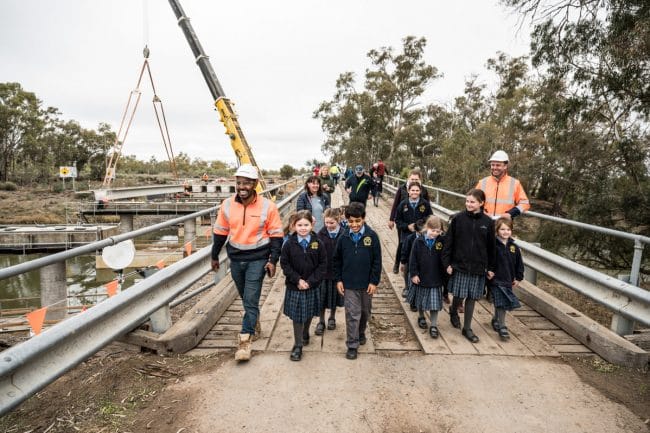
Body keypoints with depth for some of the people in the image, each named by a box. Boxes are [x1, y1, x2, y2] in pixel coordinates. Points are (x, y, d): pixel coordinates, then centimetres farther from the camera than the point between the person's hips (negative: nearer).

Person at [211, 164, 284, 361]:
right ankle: (254, 322, 42)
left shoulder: (268, 206, -11)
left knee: (251, 299, -6)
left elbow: (276, 235, -6)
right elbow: (220, 232, 9)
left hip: (258, 259, -4)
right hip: (235, 258, 4)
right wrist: (214, 256, 13)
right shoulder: (227, 204, -2)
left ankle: (245, 339, 2)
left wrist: (273, 260, -10)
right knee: (245, 297, 18)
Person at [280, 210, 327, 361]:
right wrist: (297, 280, -14)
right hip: (294, 286, -1)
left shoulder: (317, 243, -8)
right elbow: (284, 264, -6)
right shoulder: (290, 244, -9)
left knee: (309, 314, 19)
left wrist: (310, 281, -14)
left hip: (312, 286, 2)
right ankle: (298, 346, 18)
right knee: (297, 316, 4)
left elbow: (322, 264, -6)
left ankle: (305, 334, 45)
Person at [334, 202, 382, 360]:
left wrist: (374, 281, -7)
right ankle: (352, 345, 13)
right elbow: (337, 260, 4)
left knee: (365, 312, 19)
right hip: (349, 284, 0)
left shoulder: (372, 236, -10)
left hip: (367, 283, 1)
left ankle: (361, 332, 45)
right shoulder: (344, 237, -5)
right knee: (352, 314, 0)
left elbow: (377, 261, -6)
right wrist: (338, 280, 0)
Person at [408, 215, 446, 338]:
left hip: (435, 279, 0)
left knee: (434, 302, 2)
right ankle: (421, 317, 42)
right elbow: (413, 259, -7)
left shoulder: (441, 241, -6)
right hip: (421, 277, 0)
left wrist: (444, 274, 1)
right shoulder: (419, 241, -9)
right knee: (420, 300, 18)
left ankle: (433, 326, 14)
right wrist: (413, 274, -9)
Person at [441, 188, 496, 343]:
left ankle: (467, 328, 22)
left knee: (472, 297, 8)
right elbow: (449, 242, -3)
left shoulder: (488, 222, 0)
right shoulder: (458, 218, -6)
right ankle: (453, 311, 38)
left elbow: (491, 247, 7)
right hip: (459, 265, -1)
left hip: (478, 267, 2)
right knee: (459, 295, 4)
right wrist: (447, 263, -6)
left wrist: (491, 267, 8)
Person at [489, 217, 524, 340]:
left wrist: (518, 278, 11)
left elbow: (519, 264, 11)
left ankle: (496, 320, 37)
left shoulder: (514, 247, 3)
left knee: (501, 304, 16)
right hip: (496, 280, -5)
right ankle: (502, 327, 5)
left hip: (508, 280, 5)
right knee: (501, 304, -6)